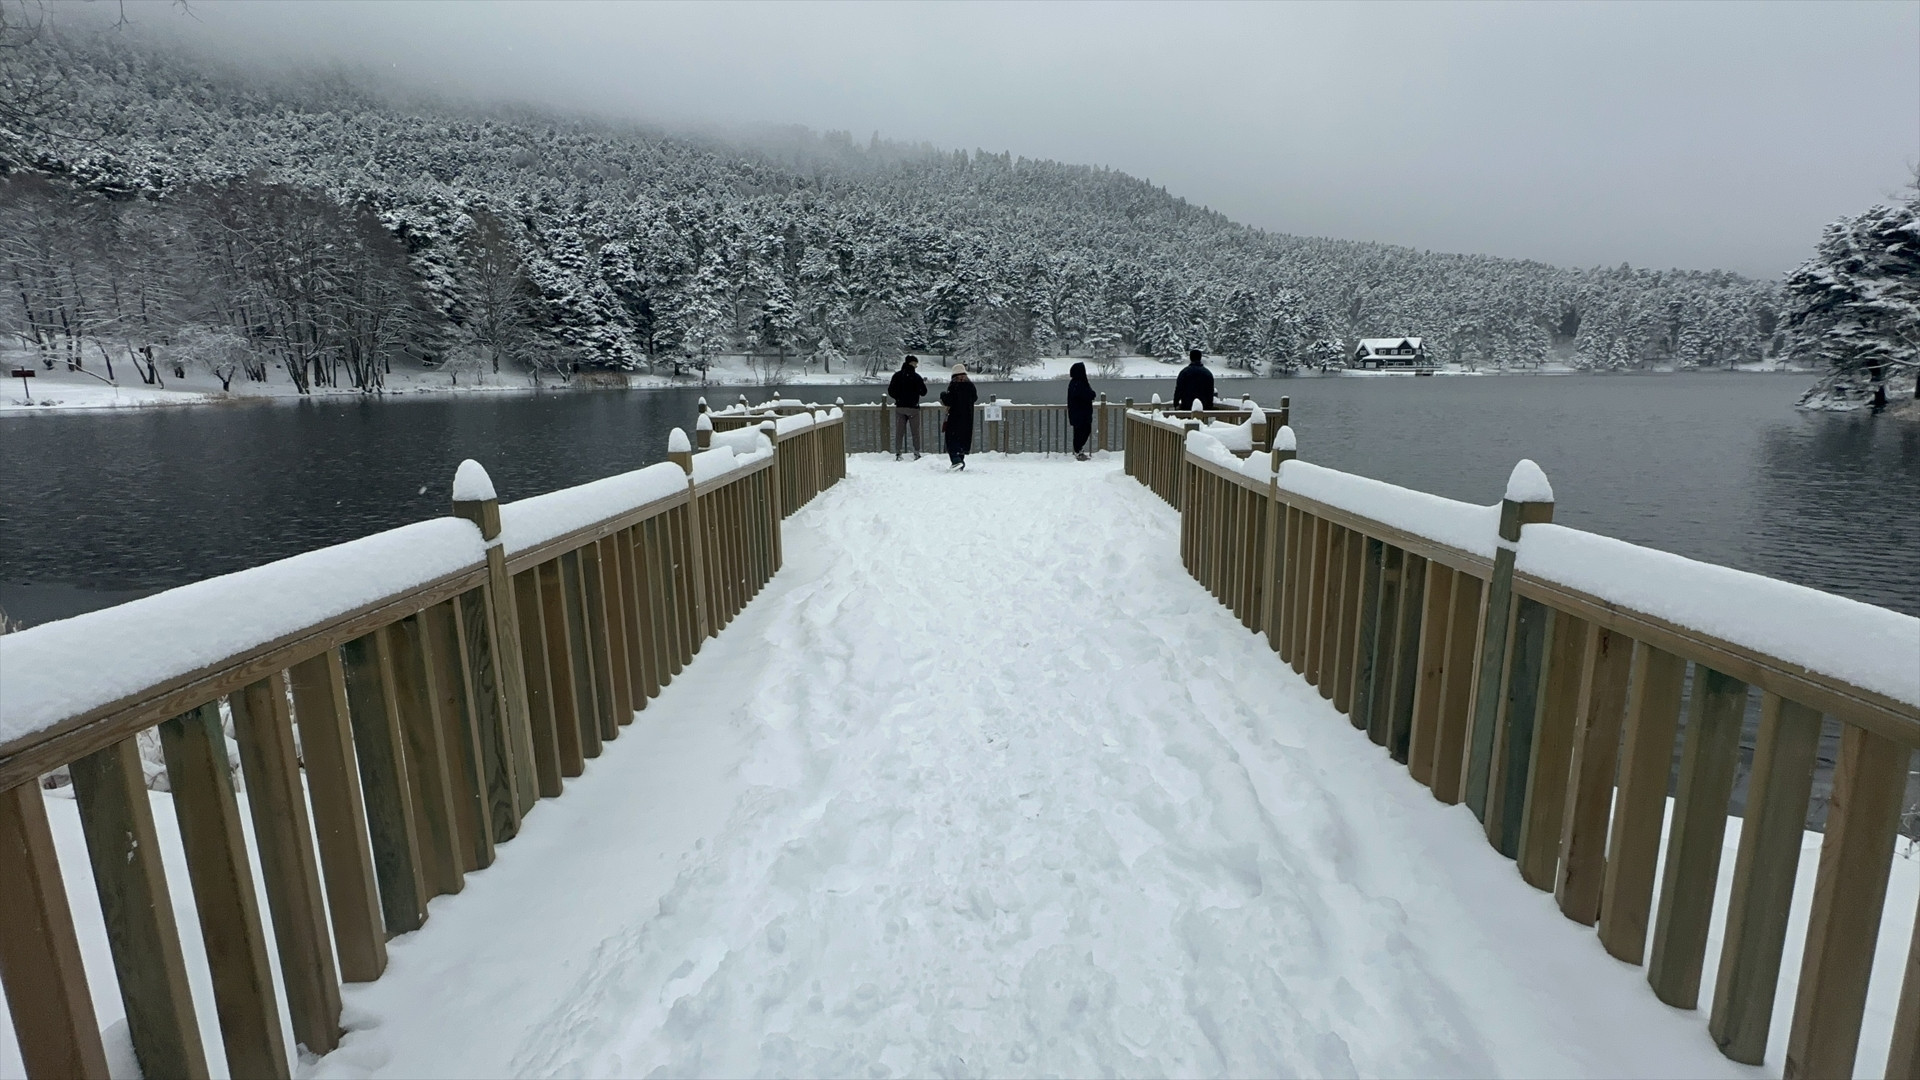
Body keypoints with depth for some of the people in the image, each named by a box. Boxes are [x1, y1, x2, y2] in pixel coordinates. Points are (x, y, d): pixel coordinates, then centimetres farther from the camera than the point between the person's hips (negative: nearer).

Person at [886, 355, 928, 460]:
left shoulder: (897, 375, 1)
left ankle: (897, 453, 3)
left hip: (900, 407, 3)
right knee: (915, 432, 6)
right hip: (913, 407, -3)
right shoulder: (916, 377, -8)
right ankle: (917, 453, 6)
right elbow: (923, 392, -3)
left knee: (899, 431, 6)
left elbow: (890, 391, 1)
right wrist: (923, 384, 16)